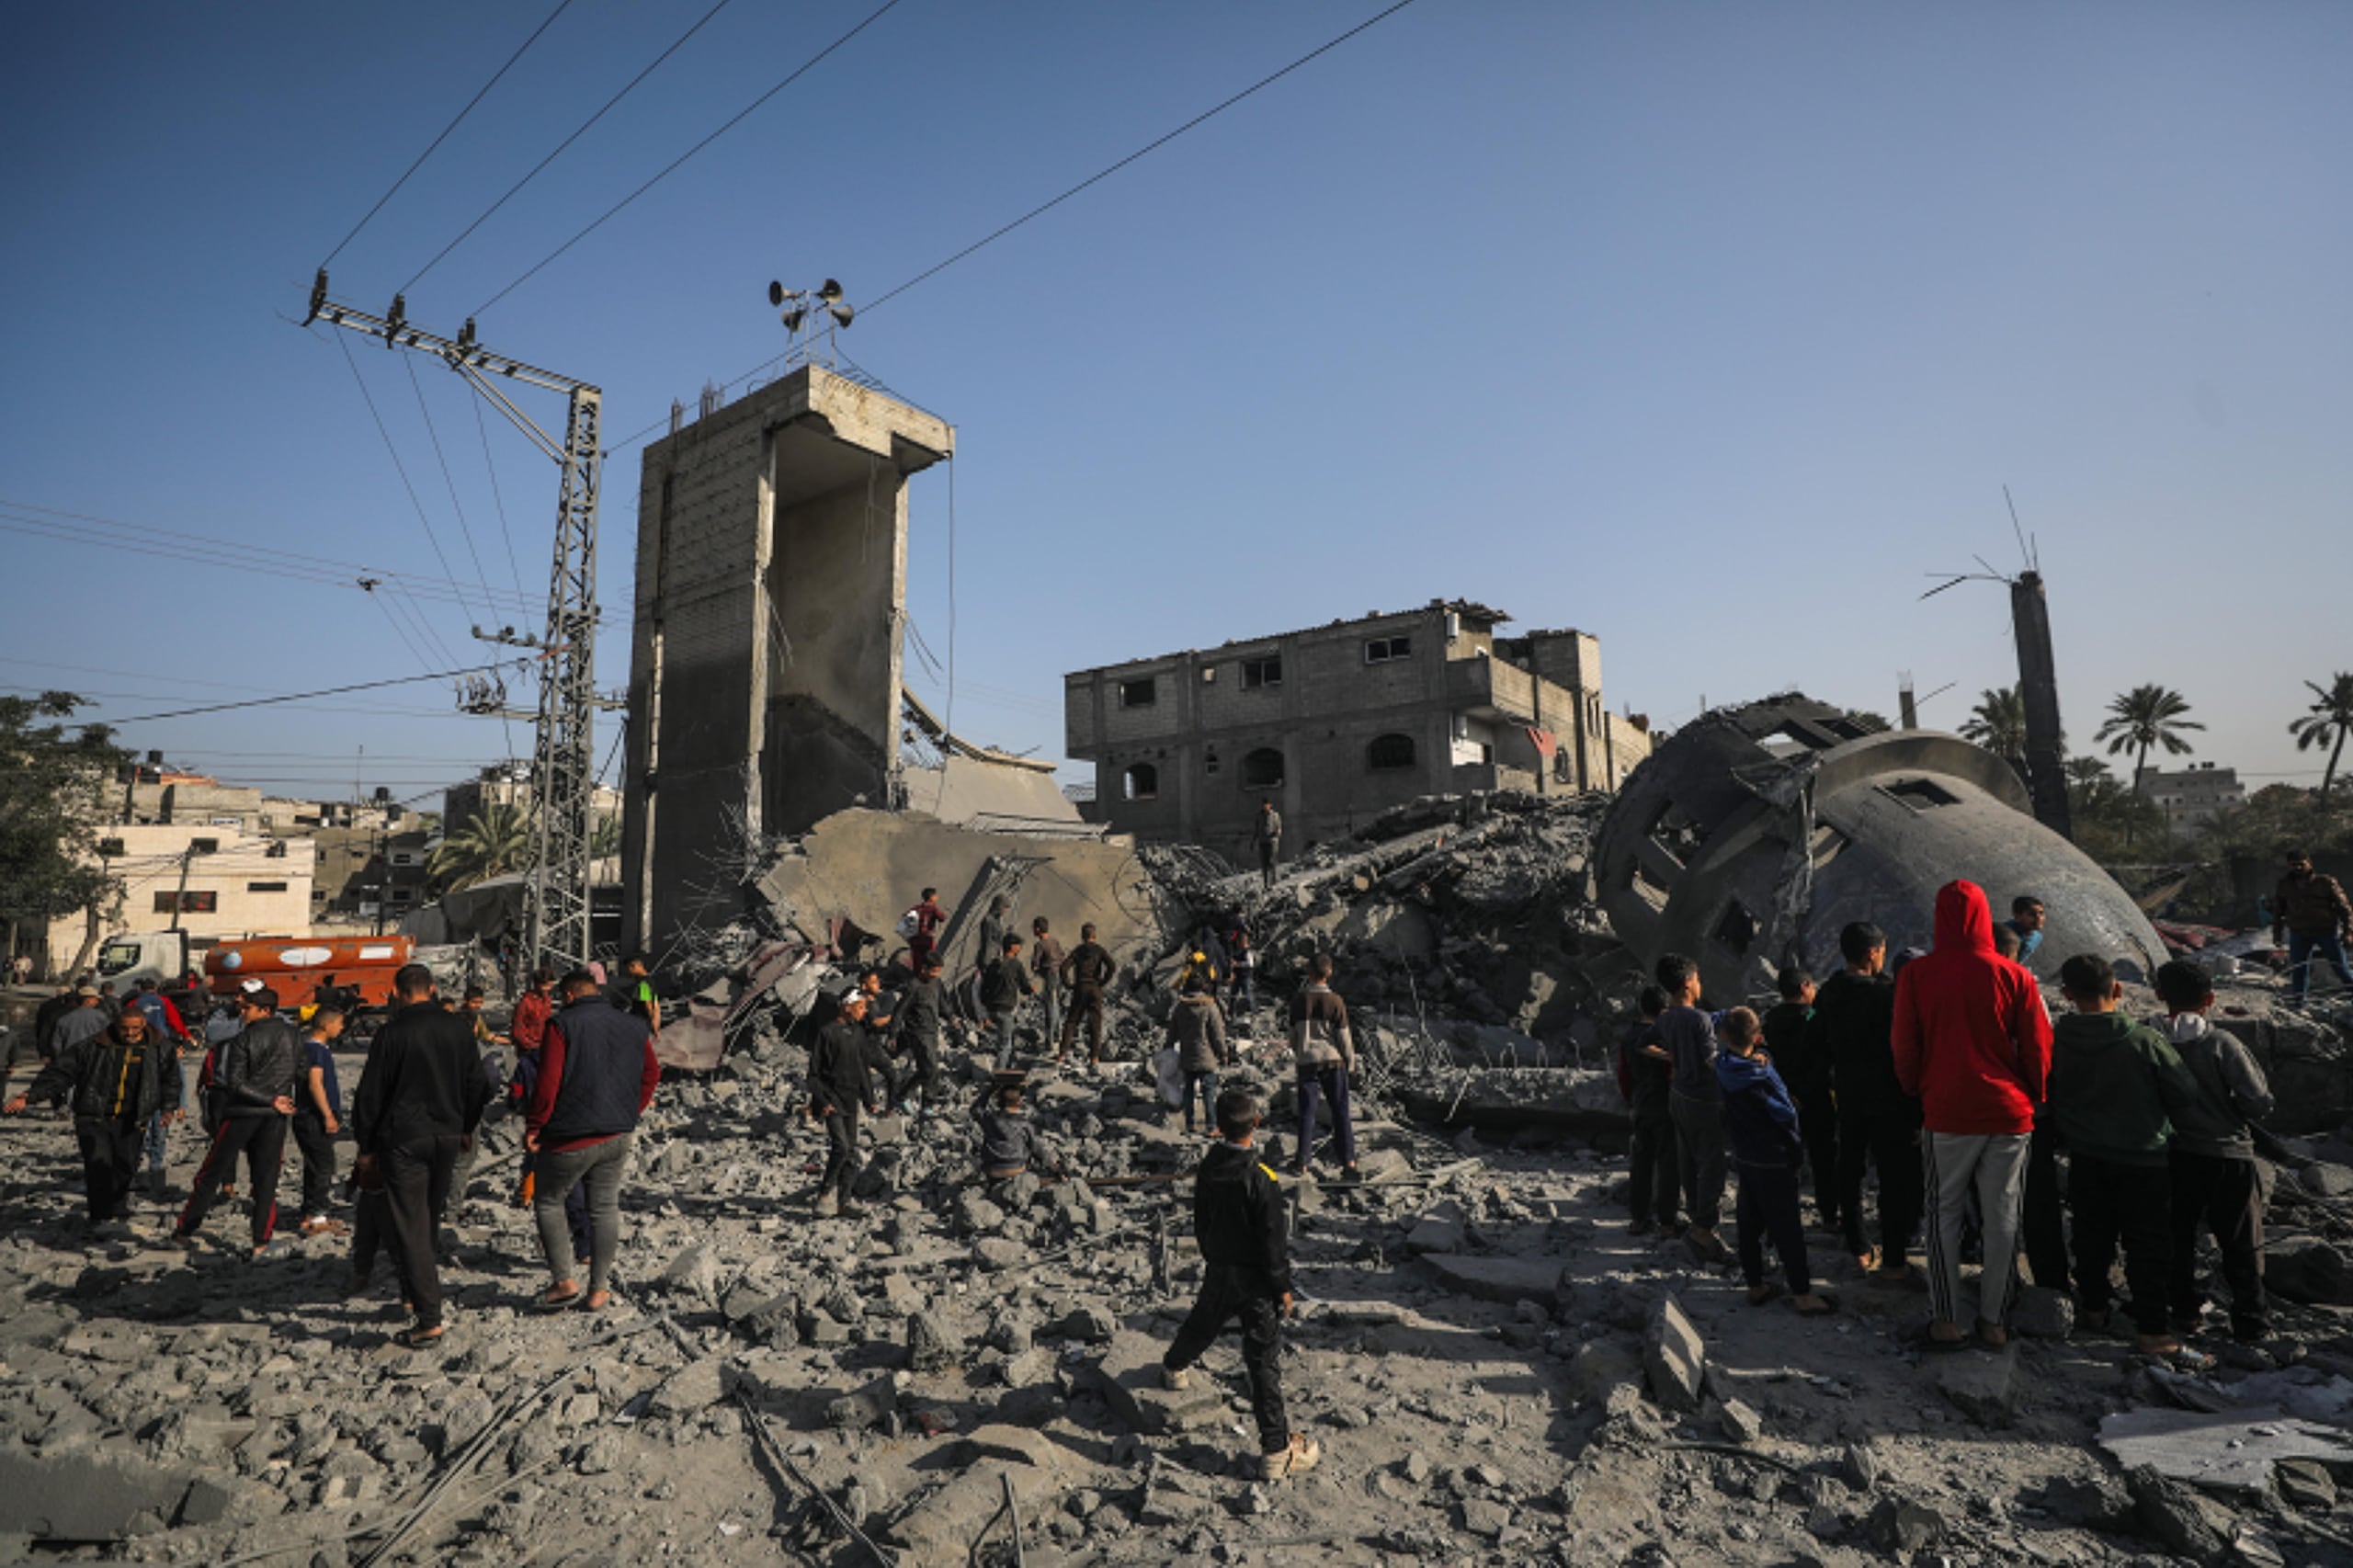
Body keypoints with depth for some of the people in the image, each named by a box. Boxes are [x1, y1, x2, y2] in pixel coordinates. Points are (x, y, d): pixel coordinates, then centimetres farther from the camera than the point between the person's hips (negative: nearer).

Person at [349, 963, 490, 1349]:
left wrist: (365, 1147, 4)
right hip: (447, 1136, 5)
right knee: (430, 1219, 21)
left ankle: (429, 1321, -5)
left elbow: (370, 1094, -7)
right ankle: (415, 1292, 36)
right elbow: (479, 1084, 10)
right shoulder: (459, 1028, 3)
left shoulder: (392, 1032, -11)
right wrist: (465, 1127, 23)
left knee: (410, 1226, -2)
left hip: (403, 1139, -5)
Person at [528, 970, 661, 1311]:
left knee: (549, 1202, 15)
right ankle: (599, 1289, 18)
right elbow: (651, 1074, 12)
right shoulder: (634, 1026, 6)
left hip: (570, 1137, -4)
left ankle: (564, 1281, 11)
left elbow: (548, 1083, -15)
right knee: (605, 1208, 12)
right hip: (618, 1136, 5)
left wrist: (534, 1126, -5)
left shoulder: (561, 1025, -10)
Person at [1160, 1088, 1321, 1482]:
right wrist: (1283, 1287, -8)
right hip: (1254, 1279, -6)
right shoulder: (1258, 1179, -27)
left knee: (1202, 1323, 31)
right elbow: (1273, 1241, -20)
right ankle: (1277, 1452, 7)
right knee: (1264, 1361, 0)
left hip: (1217, 1270, 6)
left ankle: (1175, 1368, 59)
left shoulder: (1207, 1168, -7)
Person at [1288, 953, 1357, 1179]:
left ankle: (1303, 1162, 12)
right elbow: (1344, 1036, -5)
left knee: (1307, 1112, 9)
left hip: (1306, 1062, 1)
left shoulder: (1298, 1001, -3)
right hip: (1333, 1061, -1)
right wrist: (1351, 1063, 8)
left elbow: (1293, 1035, 5)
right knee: (1340, 1112, 7)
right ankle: (1348, 1162, 7)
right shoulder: (1335, 1001, -9)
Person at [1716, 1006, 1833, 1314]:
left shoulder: (1724, 1066, -5)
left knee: (1749, 1222, 15)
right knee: (1786, 1228, 2)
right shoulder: (1761, 1075, -24)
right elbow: (1786, 1114, -14)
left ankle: (1755, 1285, 24)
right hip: (1772, 1160, -7)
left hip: (1743, 1156, 7)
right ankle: (1802, 1294, 9)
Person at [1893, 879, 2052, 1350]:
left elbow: (1905, 1047, -1)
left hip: (1946, 1113, -1)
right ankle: (1993, 1319, 19)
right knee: (2002, 1217, 12)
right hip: (2008, 1112, 1)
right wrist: (2035, 1099, 18)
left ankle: (1945, 1320, 12)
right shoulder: (2014, 976, -5)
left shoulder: (1916, 974, -6)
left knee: (1945, 1214, 9)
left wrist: (1916, 1093, 16)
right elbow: (2037, 1046, 1)